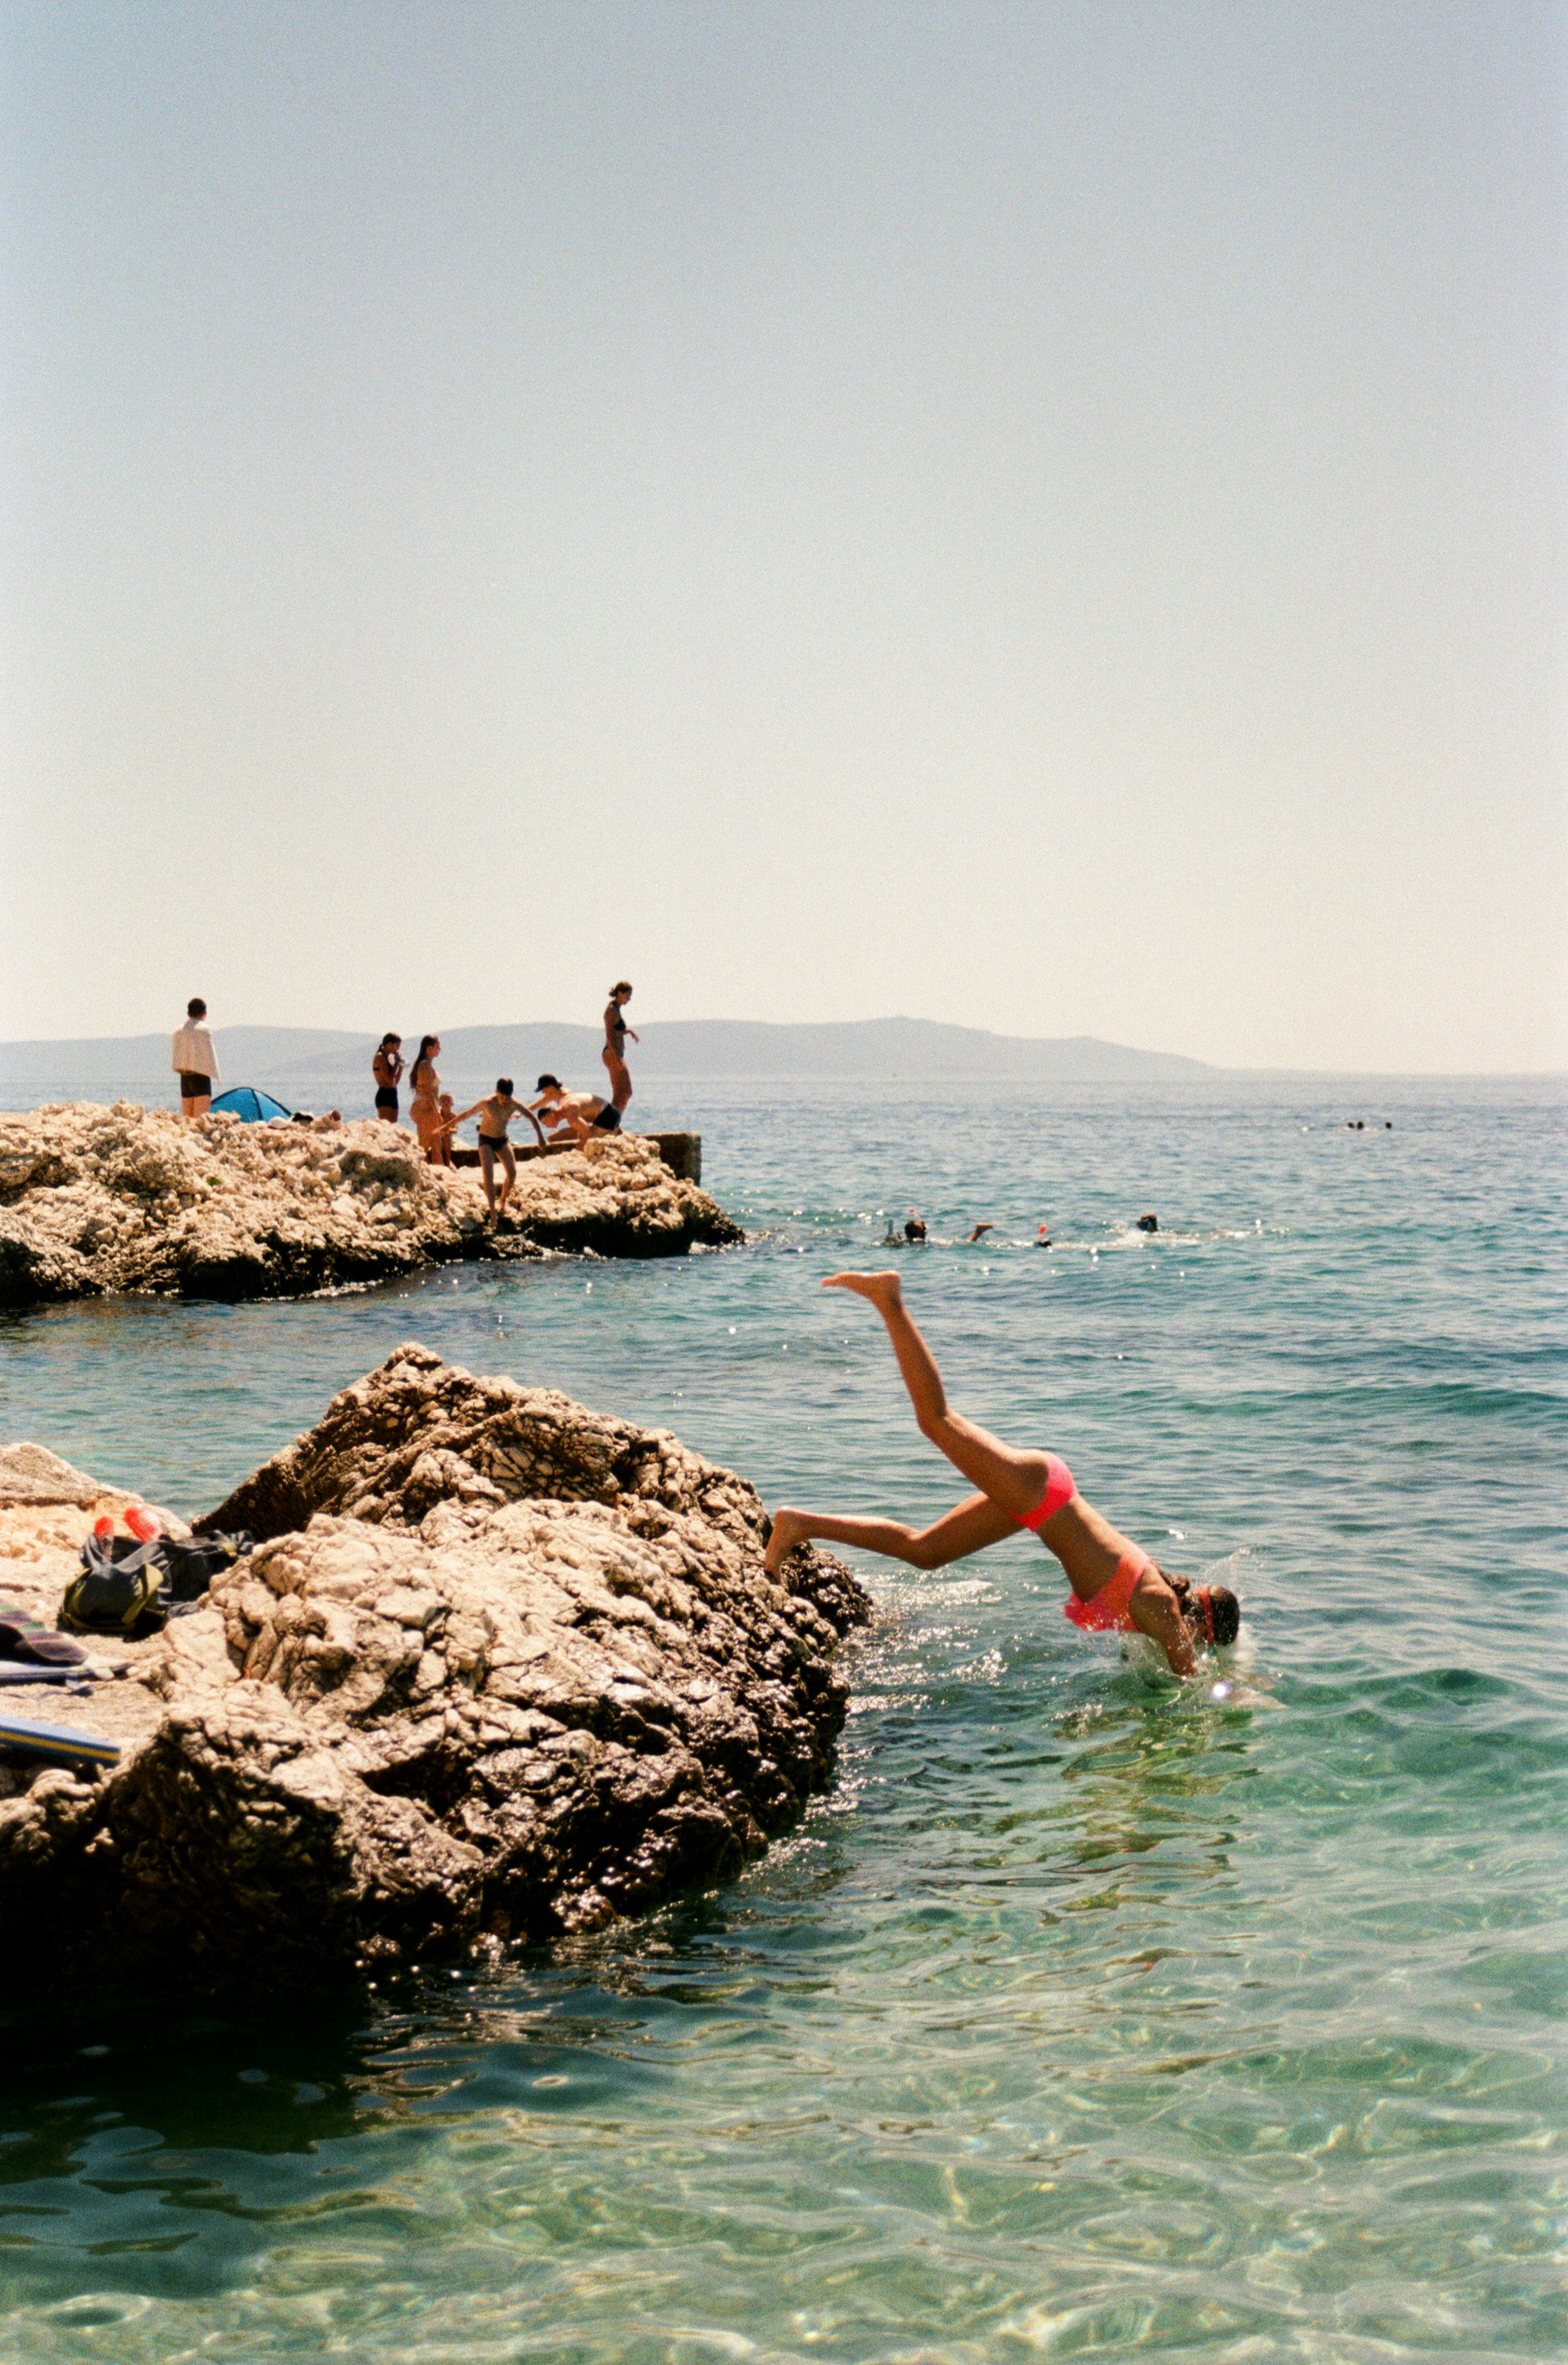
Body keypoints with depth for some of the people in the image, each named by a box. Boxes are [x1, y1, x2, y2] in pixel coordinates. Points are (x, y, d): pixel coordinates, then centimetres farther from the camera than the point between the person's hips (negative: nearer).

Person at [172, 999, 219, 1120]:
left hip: (184, 1078, 6)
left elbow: (176, 1058, 11)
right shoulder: (203, 1029, -6)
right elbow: (210, 1054, -7)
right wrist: (217, 1076, -1)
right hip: (201, 1076, -6)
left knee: (186, 1118, 8)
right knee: (201, 1118, -10)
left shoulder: (179, 1031, 11)